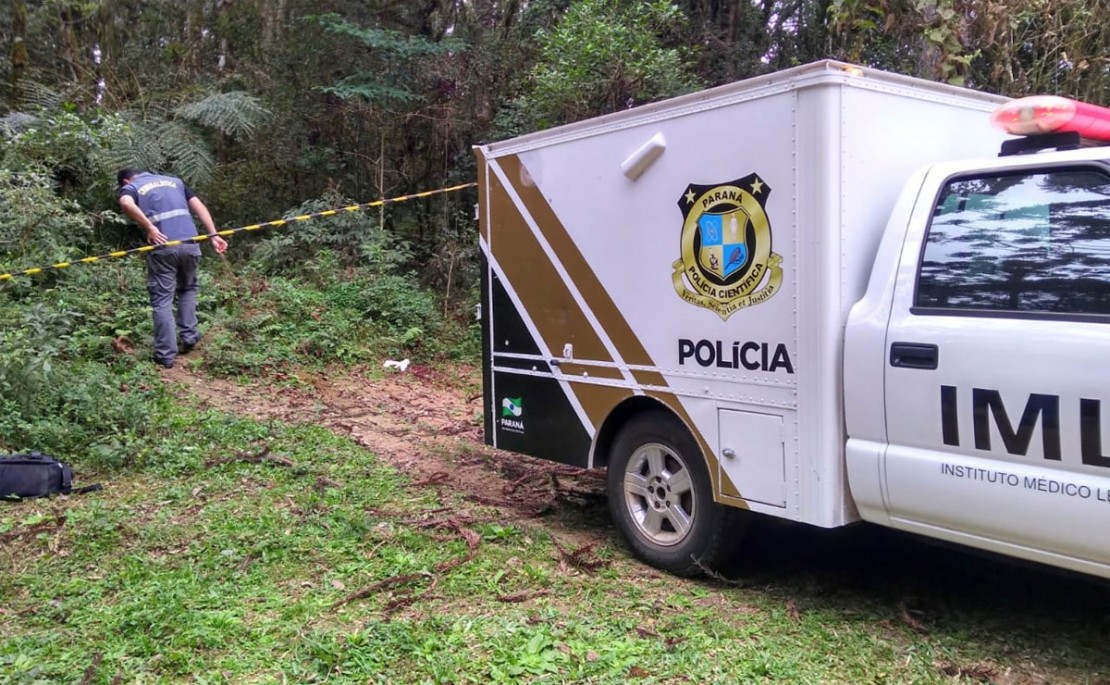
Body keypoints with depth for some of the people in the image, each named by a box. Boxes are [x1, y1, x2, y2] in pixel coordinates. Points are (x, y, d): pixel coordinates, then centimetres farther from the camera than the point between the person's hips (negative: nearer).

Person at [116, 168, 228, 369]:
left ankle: (165, 355, 4)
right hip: (190, 244, 3)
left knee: (162, 300, 4)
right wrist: (213, 235, 7)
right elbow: (199, 206, 13)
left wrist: (150, 228, -11)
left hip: (163, 247, -3)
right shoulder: (174, 181, 25)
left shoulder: (129, 188, 13)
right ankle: (189, 336, 20)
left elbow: (126, 203, -13)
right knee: (188, 288, 26)